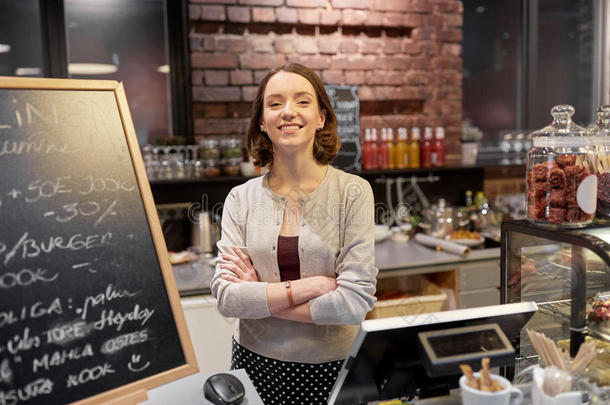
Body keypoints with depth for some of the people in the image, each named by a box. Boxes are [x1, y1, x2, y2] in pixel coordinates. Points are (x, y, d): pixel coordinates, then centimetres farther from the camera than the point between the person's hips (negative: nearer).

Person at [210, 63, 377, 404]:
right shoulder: (241, 198, -4)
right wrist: (311, 285, -19)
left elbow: (356, 301, -17)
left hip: (331, 367, -1)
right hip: (255, 362, 2)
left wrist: (260, 297, -13)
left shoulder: (353, 192, -11)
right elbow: (226, 297, -11)